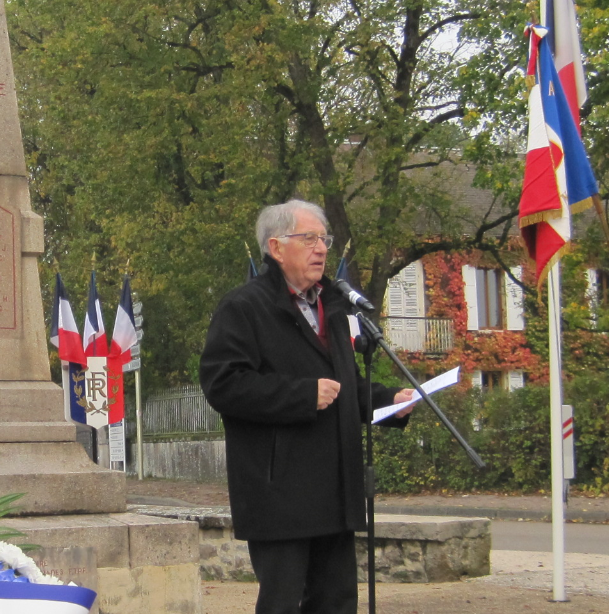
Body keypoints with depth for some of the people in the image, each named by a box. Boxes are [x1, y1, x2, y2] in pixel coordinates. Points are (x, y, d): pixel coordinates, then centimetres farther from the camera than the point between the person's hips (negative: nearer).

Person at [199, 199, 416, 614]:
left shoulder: (331, 306, 21)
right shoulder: (244, 308, -6)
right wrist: (305, 396, -20)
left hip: (335, 493, 8)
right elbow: (222, 385, -18)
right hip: (279, 495, -8)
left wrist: (388, 399, 11)